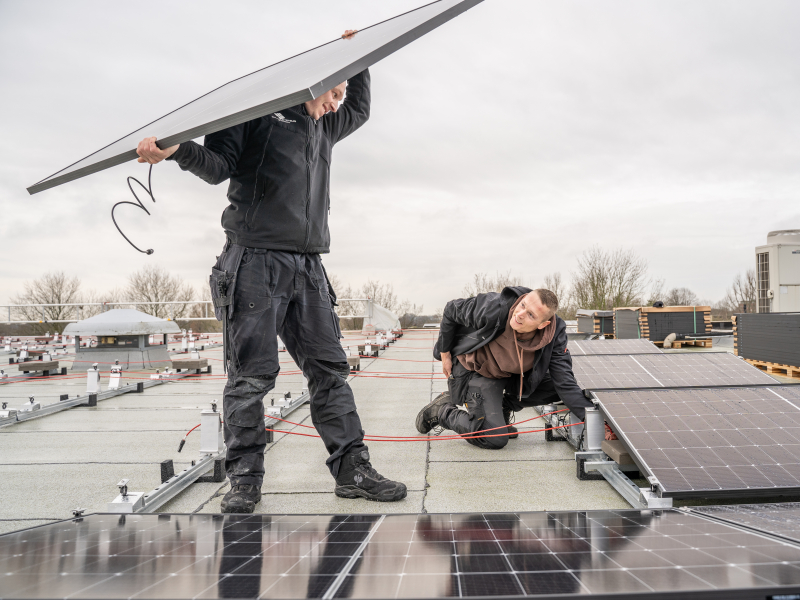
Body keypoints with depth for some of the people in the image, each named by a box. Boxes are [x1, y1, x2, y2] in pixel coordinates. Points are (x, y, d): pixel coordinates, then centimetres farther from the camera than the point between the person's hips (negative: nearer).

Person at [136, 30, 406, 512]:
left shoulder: (324, 127, 26)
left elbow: (360, 110, 44)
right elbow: (219, 165, -3)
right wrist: (178, 150, -21)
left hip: (308, 267, 6)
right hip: (255, 260, -6)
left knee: (329, 369, 2)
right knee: (251, 375, -4)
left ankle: (352, 470, 7)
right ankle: (245, 481, 6)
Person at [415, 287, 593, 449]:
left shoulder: (555, 334, -26)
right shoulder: (492, 308, -34)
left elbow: (565, 381, -20)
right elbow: (452, 310, -15)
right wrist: (445, 354, -6)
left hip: (513, 375, 5)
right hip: (477, 373, -5)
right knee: (495, 440, -17)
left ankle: (503, 408, 8)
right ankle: (442, 410, 7)